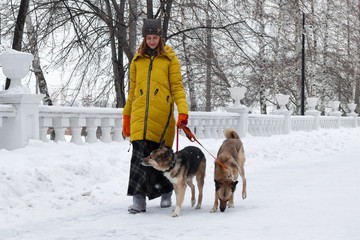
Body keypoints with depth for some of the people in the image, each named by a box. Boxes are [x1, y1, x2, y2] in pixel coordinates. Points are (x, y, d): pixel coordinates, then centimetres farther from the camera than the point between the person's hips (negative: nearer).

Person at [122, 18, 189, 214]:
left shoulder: (170, 59, 7)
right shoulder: (137, 59, 17)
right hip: (140, 113, 2)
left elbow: (177, 87, 3)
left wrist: (183, 111, -10)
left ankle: (166, 192, 23)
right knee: (140, 153, -10)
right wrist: (126, 116, 19)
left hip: (162, 114, -2)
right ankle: (138, 199, -13)